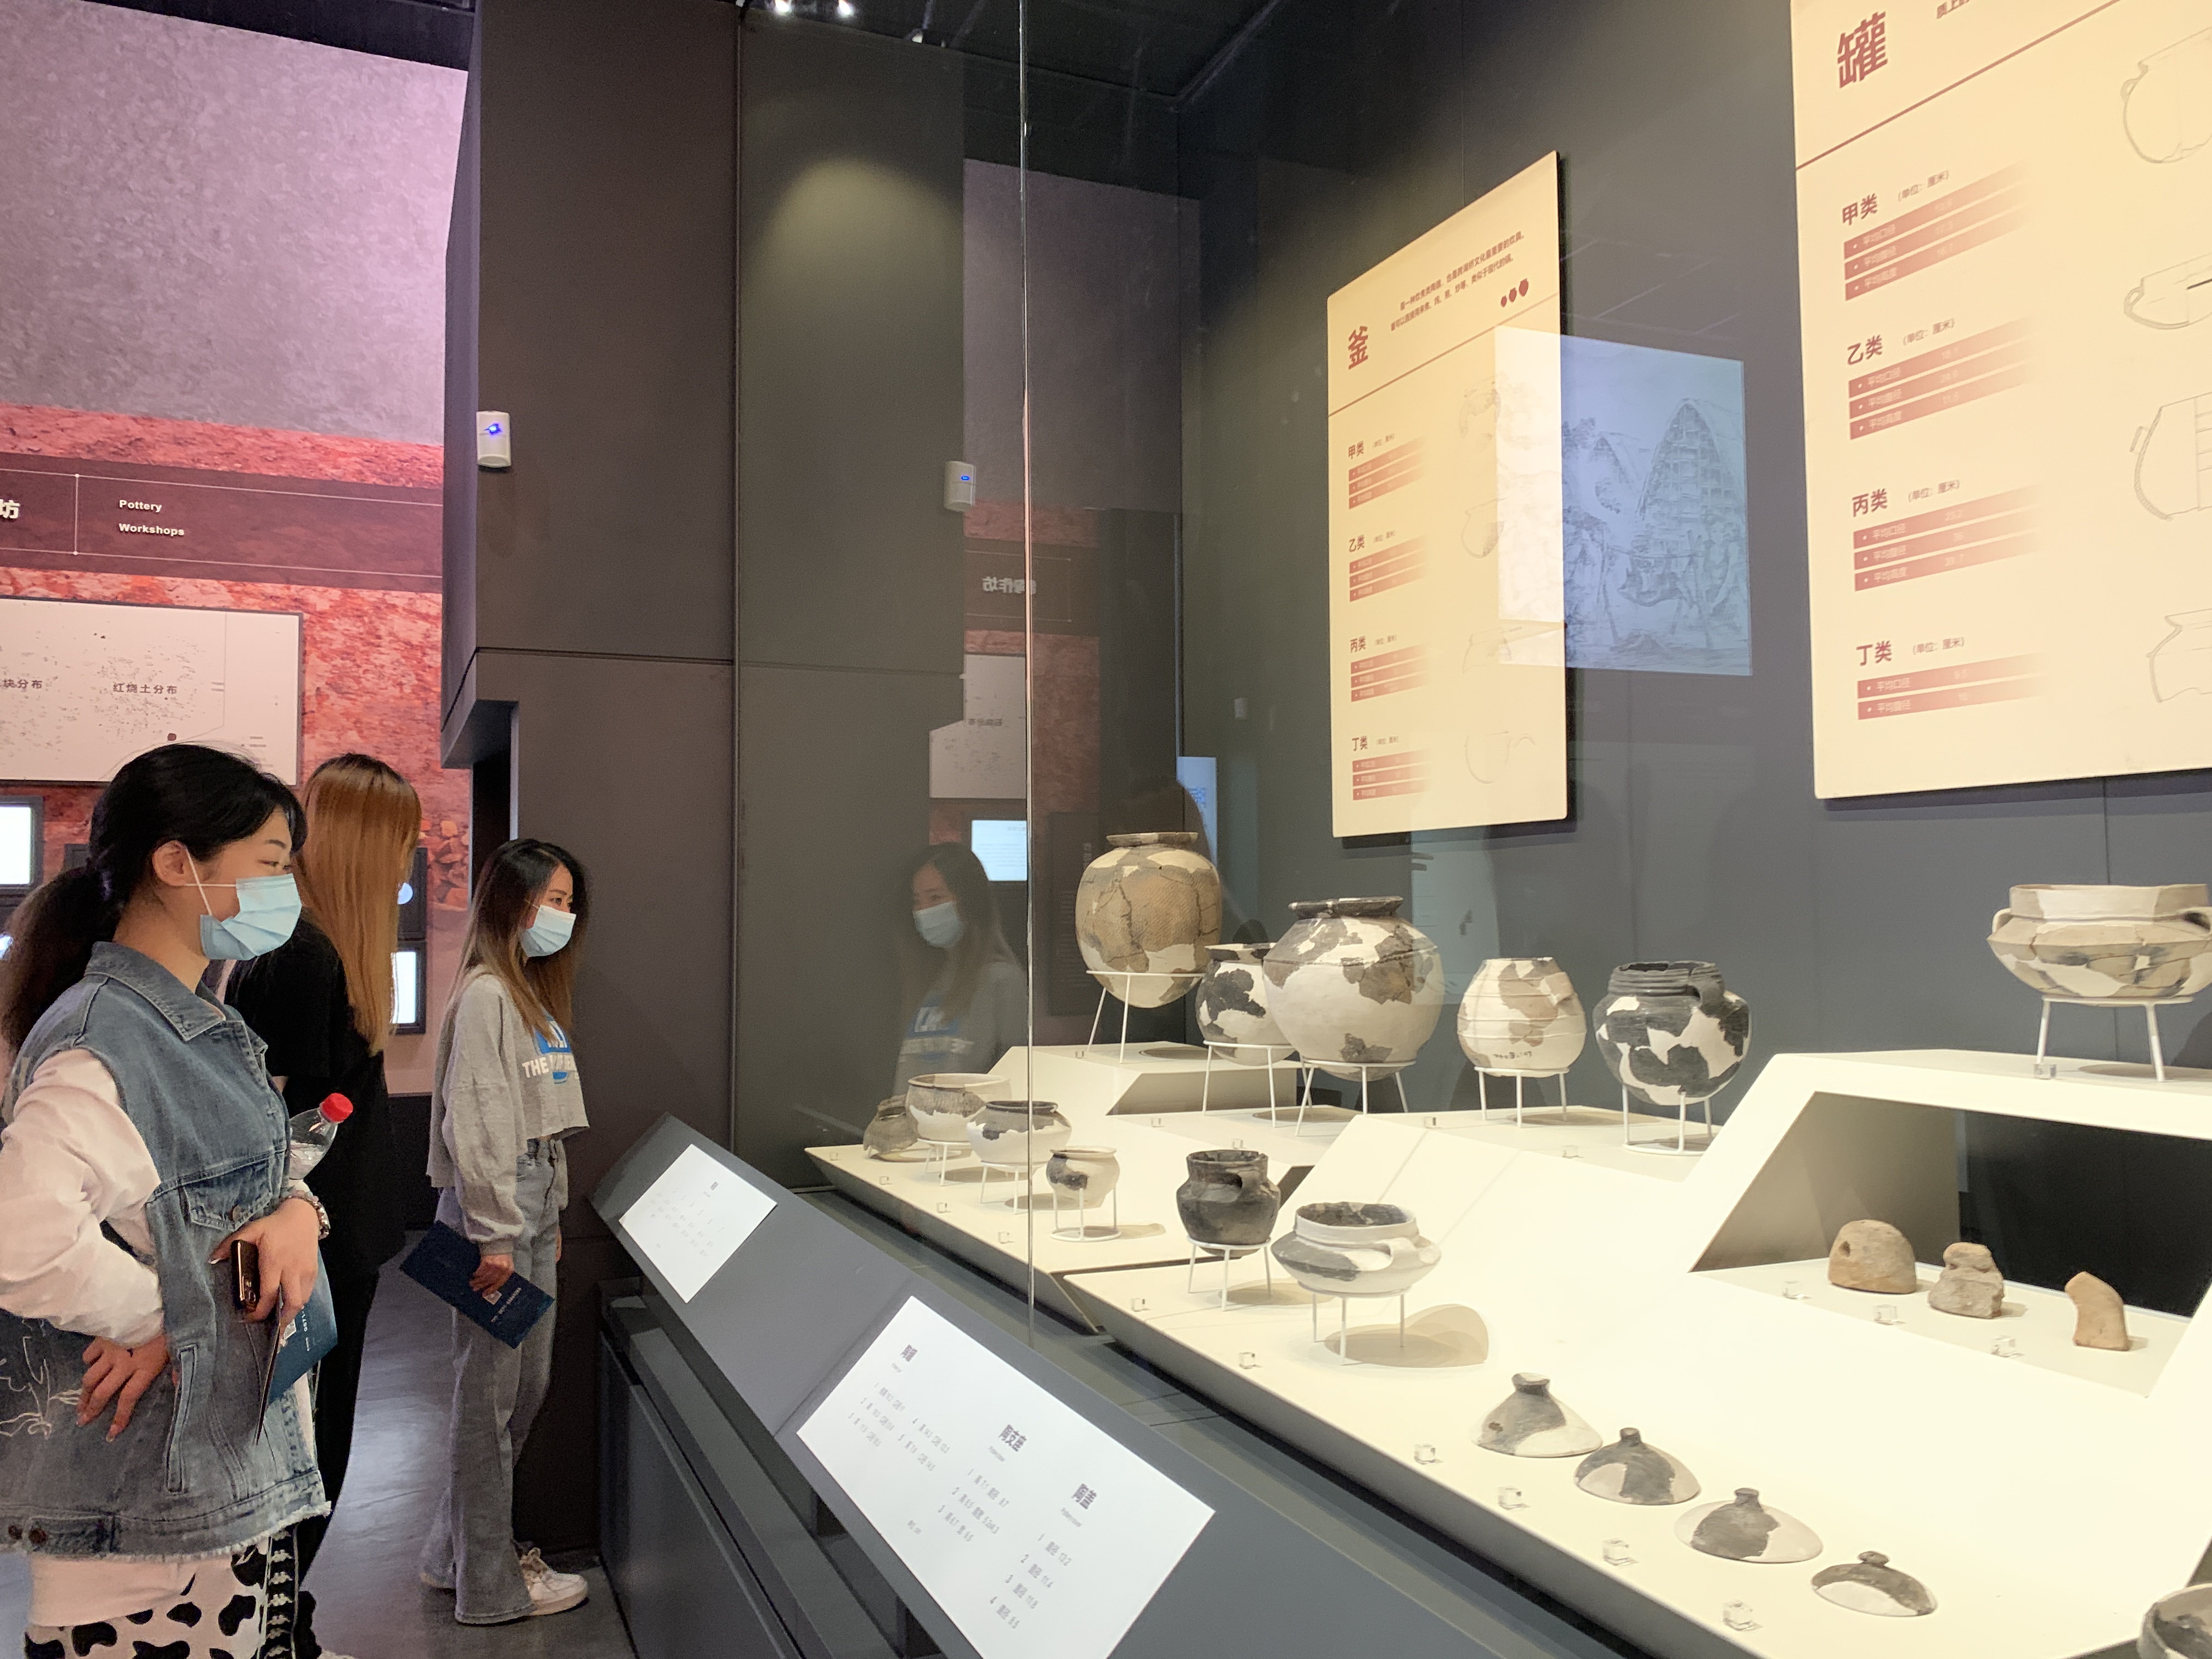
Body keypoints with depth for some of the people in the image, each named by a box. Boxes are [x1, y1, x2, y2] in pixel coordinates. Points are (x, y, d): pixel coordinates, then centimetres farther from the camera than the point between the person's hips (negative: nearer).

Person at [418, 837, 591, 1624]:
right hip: (493, 1206, -10)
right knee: (490, 1389, 1)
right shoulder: (485, 996, -15)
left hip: (533, 1206, 10)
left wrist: (550, 1217, 18)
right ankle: (489, 1585, 13)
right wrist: (494, 1236, -19)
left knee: (525, 1382, 16)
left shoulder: (532, 992, 16)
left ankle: (457, 1550, 32)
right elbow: (474, 1122, -19)